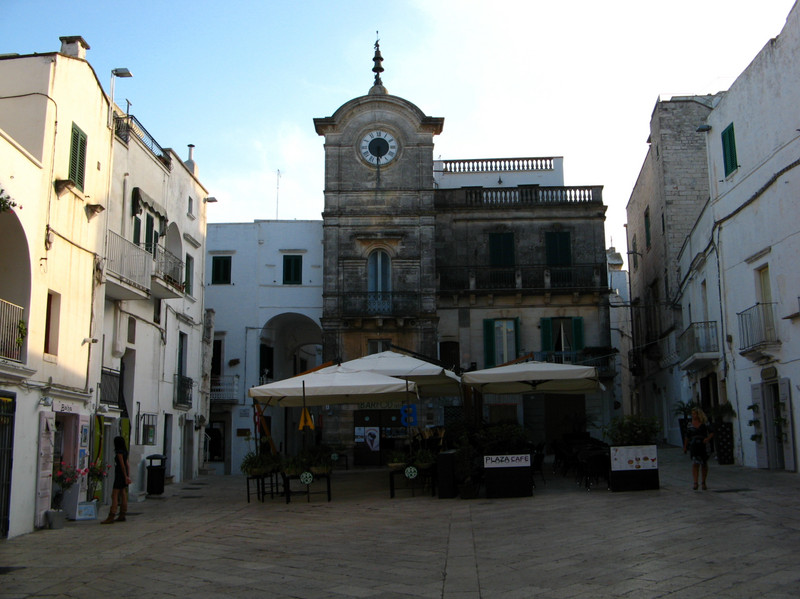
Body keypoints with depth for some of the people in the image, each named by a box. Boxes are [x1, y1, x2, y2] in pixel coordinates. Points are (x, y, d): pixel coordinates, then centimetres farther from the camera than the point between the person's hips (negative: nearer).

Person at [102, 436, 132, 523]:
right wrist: (128, 476, 16)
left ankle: (111, 517, -13)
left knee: (114, 495, -10)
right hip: (123, 476, 9)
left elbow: (122, 465, -16)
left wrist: (126, 477, -15)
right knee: (123, 495, 10)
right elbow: (127, 465, 15)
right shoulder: (124, 452, 13)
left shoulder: (119, 452, -14)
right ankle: (122, 515, 13)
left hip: (120, 475, -9)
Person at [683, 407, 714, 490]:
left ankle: (703, 482, 22)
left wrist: (708, 438, -19)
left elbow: (711, 433, 1)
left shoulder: (705, 424, 2)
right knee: (695, 464, -12)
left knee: (704, 465, 8)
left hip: (704, 446, 0)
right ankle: (695, 483, -15)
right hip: (693, 447, 0)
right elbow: (687, 437, 11)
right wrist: (685, 447, 10)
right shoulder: (690, 425, 6)